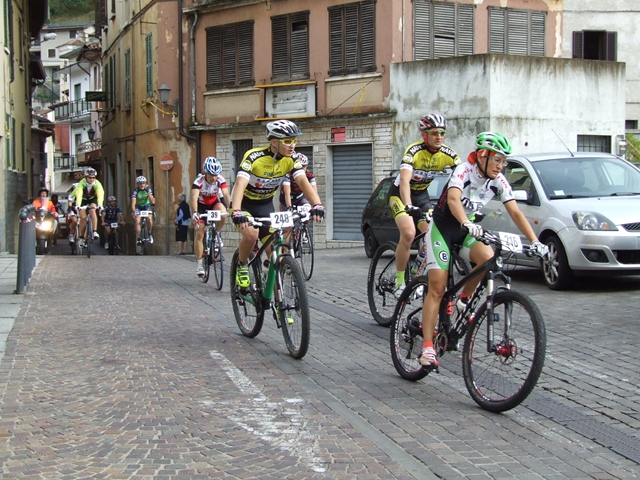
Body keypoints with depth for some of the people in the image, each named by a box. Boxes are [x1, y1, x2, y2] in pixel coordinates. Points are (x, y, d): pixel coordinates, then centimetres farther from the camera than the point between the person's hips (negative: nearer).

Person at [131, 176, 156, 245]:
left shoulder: (148, 189, -16)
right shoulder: (136, 190, -22)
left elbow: (153, 201, -21)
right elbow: (133, 203, -31)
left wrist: (149, 193, -33)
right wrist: (133, 211, -49)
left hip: (147, 206, 1)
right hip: (138, 207, -1)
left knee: (149, 218, -26)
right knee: (137, 221, -24)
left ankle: (150, 234, -2)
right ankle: (138, 239, -15)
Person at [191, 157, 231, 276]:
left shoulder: (220, 180, -24)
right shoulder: (199, 181, -30)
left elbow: (226, 195, -35)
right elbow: (194, 198, -42)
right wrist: (195, 213, -59)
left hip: (215, 203, 1)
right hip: (201, 206, -1)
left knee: (223, 214, -33)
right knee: (199, 234, -7)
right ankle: (199, 264, 3)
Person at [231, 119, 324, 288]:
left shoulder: (291, 158, -15)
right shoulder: (254, 156, -29)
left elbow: (303, 181, -27)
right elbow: (240, 183, -41)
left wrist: (317, 204, -46)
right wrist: (236, 212, -58)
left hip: (266, 205, 4)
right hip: (244, 203, -4)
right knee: (251, 234, -33)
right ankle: (241, 266, -3)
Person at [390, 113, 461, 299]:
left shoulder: (447, 154, -13)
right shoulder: (414, 151, -27)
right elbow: (404, 181, -39)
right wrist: (408, 206, -54)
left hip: (422, 195, 5)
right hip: (400, 194, -5)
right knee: (409, 233, -26)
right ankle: (399, 281, -14)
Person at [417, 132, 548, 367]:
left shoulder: (498, 181, -7)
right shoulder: (464, 171, -23)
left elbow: (515, 212, -9)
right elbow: (453, 199, -41)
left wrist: (534, 241, -19)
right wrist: (466, 223, -60)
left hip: (467, 228, 5)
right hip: (442, 226, -5)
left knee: (488, 257, -28)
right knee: (437, 288, -12)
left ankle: (463, 299, -3)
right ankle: (427, 347, -10)